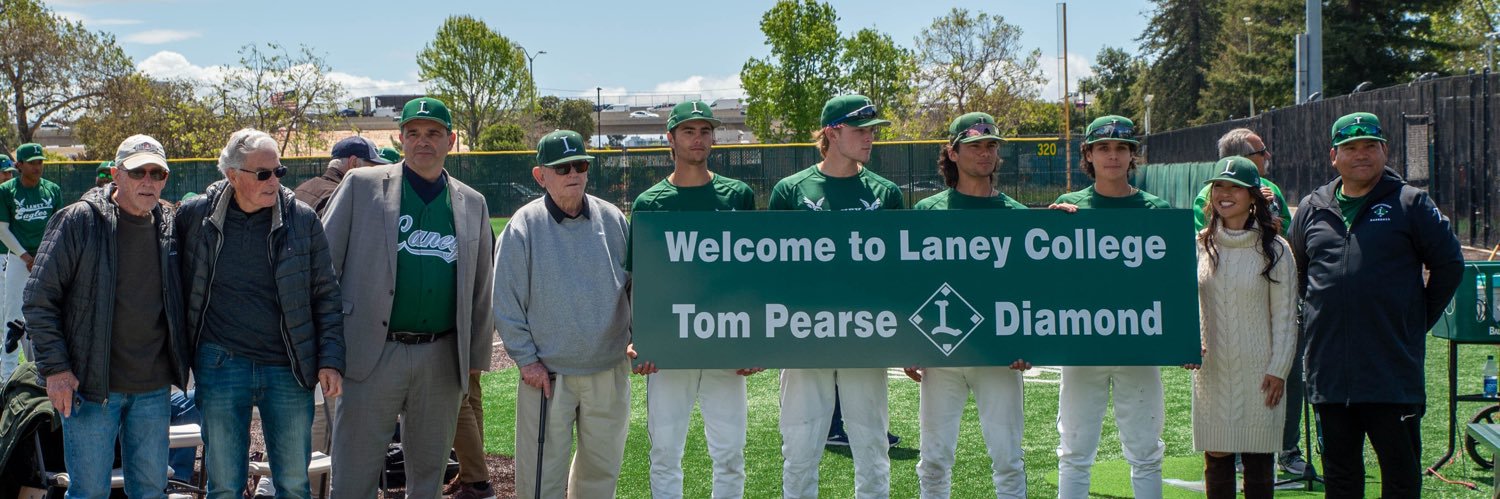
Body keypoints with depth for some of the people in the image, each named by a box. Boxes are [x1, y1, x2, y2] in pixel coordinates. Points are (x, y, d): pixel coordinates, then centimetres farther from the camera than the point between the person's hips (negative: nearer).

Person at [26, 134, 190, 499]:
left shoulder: (170, 226, 7)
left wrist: (182, 362, 10)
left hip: (153, 388, 4)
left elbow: (185, 297, 19)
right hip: (90, 386, -4)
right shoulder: (79, 220, -7)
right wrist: (55, 368, -11)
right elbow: (40, 298, -6)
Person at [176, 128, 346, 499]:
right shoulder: (194, 216, -1)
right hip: (221, 367, 0)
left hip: (288, 370, 0)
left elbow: (327, 297, 2)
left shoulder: (303, 220, -1)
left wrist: (330, 361, -5)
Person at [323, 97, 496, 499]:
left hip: (441, 360, 3)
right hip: (373, 354, -3)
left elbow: (481, 288, 15)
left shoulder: (472, 204, 11)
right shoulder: (362, 186, 2)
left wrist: (478, 355, 12)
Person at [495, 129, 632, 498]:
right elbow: (505, 302, -4)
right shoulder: (524, 226, -6)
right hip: (547, 374, -3)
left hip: (610, 370, 3)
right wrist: (526, 359, -8)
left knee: (601, 468, 15)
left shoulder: (612, 220, 3)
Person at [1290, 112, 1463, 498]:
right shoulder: (1312, 210, 10)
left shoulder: (1410, 204, 0)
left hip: (1393, 369, -3)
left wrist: (1420, 319, 2)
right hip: (1330, 370, 3)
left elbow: (1449, 264, 2)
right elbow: (1296, 272, 23)